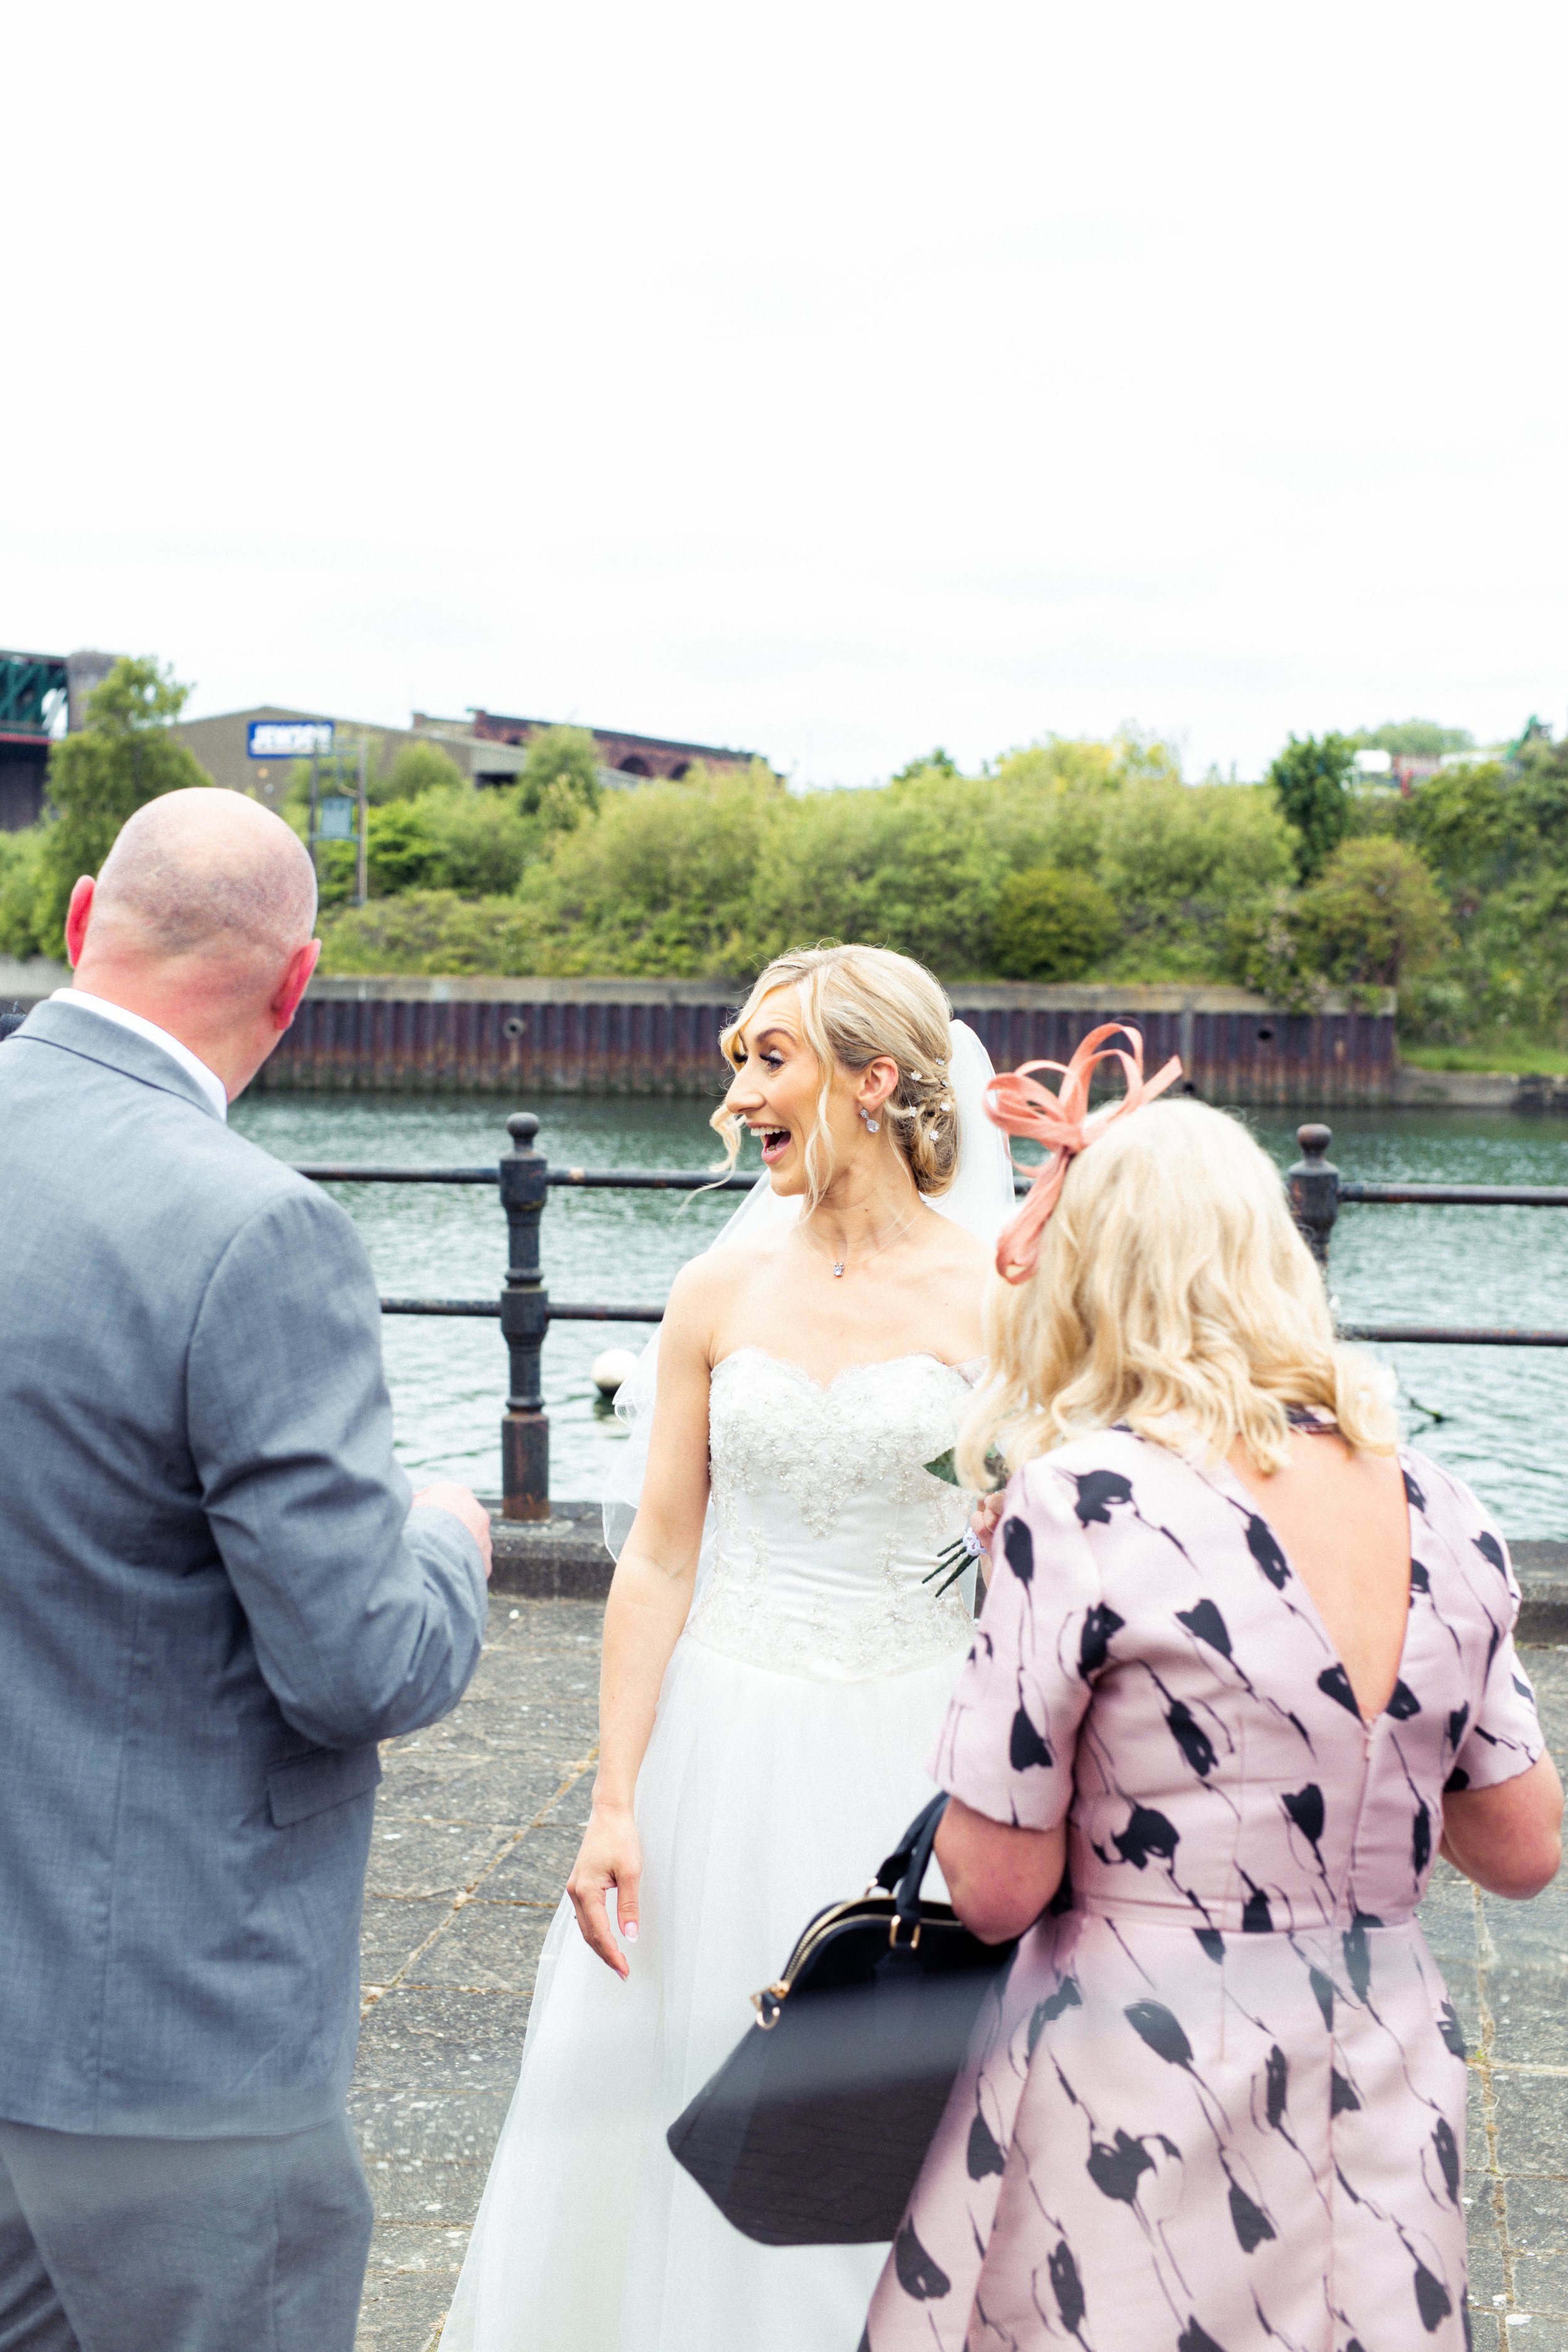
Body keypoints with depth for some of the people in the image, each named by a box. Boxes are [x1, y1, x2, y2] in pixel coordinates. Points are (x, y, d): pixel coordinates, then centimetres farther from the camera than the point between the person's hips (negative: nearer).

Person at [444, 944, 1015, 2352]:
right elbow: (659, 1560, 1)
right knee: (683, 2102, 11)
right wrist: (614, 1803, -2)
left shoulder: (993, 1294, -7)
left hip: (908, 1751, -2)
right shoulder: (721, 1292, 0)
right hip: (724, 1745, 2)